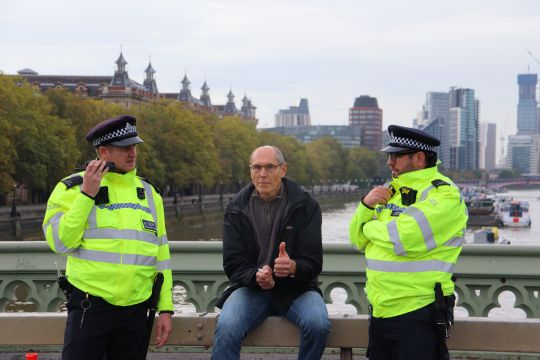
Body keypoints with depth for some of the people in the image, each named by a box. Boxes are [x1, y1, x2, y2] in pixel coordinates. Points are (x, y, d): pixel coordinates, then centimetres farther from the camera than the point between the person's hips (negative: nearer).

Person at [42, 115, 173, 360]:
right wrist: (87, 194, -14)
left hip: (136, 310, 4)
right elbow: (60, 243, -12)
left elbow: (161, 254, 13)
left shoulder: (149, 192, 12)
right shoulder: (73, 188, 0)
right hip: (90, 308, -4)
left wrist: (165, 308, 8)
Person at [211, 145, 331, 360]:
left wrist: (293, 267, -31)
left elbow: (313, 263, -6)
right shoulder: (236, 210, 3)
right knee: (226, 327, -30)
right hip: (251, 288, 1)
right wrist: (256, 276, -23)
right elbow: (232, 264, 0)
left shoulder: (305, 206, -2)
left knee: (318, 324, -31)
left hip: (295, 288, 0)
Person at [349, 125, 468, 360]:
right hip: (379, 312, 8)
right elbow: (358, 240, 15)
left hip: (416, 314, -8)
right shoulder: (390, 191, 15)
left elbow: (406, 238, -25)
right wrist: (366, 206, -4)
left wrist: (371, 227, -6)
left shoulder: (443, 194, -11)